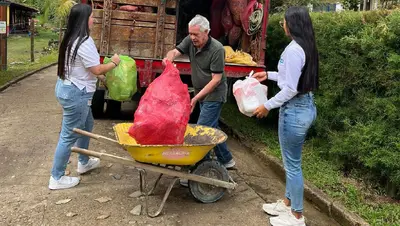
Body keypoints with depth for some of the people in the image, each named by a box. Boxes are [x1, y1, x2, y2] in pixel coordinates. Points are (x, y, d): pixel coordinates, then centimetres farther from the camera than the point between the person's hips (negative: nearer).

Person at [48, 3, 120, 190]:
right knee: (69, 136, 0)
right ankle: (56, 178, 13)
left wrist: (100, 78, 19)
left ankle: (84, 163, 41)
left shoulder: (71, 39, 9)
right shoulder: (84, 42, -21)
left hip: (67, 88, 10)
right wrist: (114, 63, -2)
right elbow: (96, 69, -18)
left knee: (86, 125, 25)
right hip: (76, 93, -10)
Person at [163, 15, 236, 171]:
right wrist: (169, 57, -36)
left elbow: (216, 79, -23)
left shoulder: (217, 49, -22)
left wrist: (196, 97, -24)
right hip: (201, 93, 8)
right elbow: (175, 51, -10)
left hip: (214, 95, -8)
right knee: (212, 128, 16)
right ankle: (226, 160, 30)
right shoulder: (190, 41, -3)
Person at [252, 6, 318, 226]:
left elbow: (290, 89, -22)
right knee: (292, 161, 21)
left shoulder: (293, 49, -21)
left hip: (294, 110, -10)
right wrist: (269, 74, 23)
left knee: (292, 164, 4)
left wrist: (267, 105, -11)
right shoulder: (307, 46, 9)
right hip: (306, 106, 10)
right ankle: (288, 203, 37)